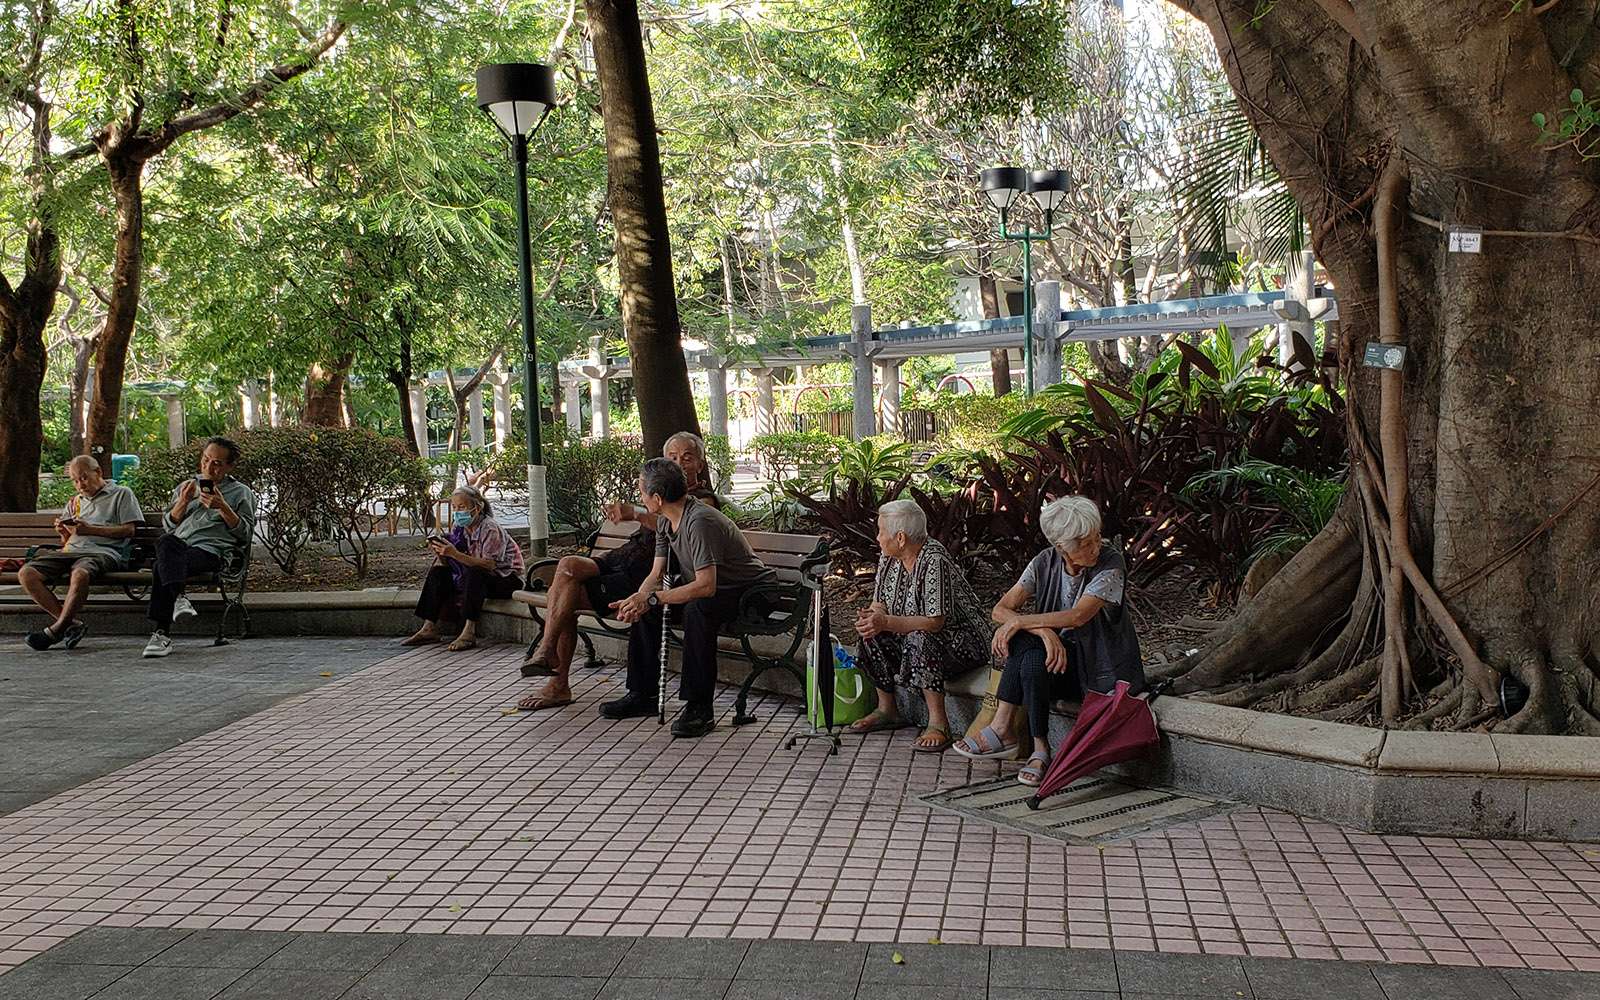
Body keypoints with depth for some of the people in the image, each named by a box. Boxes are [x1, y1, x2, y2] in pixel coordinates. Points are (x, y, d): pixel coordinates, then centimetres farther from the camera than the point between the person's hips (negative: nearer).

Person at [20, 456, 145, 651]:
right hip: (72, 551, 6)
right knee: (26, 574, -20)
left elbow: (129, 530, 0)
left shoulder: (121, 494, 14)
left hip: (103, 551, -6)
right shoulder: (75, 502, 32)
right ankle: (72, 622, -22)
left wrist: (90, 530, -7)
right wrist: (64, 533, 4)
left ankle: (56, 630, -30)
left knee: (80, 573, -41)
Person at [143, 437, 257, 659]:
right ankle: (178, 597, -49)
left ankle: (162, 633, -37)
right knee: (165, 542, -36)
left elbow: (245, 533, 8)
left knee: (163, 567, -33)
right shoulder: (186, 487, 29)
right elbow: (168, 525, 23)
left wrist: (223, 507, -5)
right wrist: (183, 502, 5)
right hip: (179, 543, 4)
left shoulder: (241, 493, 17)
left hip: (211, 549, -4)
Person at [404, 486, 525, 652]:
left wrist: (455, 554, -38)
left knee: (474, 573, -35)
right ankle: (429, 628, -7)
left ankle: (469, 632, -38)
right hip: (477, 580, 8)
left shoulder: (490, 529, -21)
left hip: (506, 579, -8)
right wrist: (440, 554, -22)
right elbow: (449, 564, 1)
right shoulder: (458, 528, 2)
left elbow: (489, 564, -31)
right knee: (438, 572, -4)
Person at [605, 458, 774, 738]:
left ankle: (700, 708, -30)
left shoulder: (700, 521, -28)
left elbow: (706, 586, -34)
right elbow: (656, 574, 5)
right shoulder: (665, 521, 2)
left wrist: (651, 598, -31)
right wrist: (637, 600, -17)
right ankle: (643, 694, 10)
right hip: (715, 589, 10)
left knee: (697, 608, -37)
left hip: (750, 590, -10)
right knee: (644, 609, 1)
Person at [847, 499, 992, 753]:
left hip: (964, 641, -8)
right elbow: (879, 604, 5)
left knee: (919, 640, -35)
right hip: (913, 634, 8)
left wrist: (887, 622, -36)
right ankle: (887, 710, 4)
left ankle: (938, 723, -26)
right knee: (871, 635, -11)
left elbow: (935, 622, -30)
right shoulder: (889, 559, -1)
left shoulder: (934, 561, -26)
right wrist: (871, 617, -19)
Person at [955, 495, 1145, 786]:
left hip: (1103, 663, -4)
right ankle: (1001, 729, -25)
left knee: (1034, 663, -31)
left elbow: (1077, 616, -27)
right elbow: (1001, 609, -9)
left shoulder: (1111, 562, -17)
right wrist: (1043, 630, -27)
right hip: (1061, 654, 5)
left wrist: (1018, 622, -23)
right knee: (1024, 639, -28)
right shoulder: (1046, 562, -4)